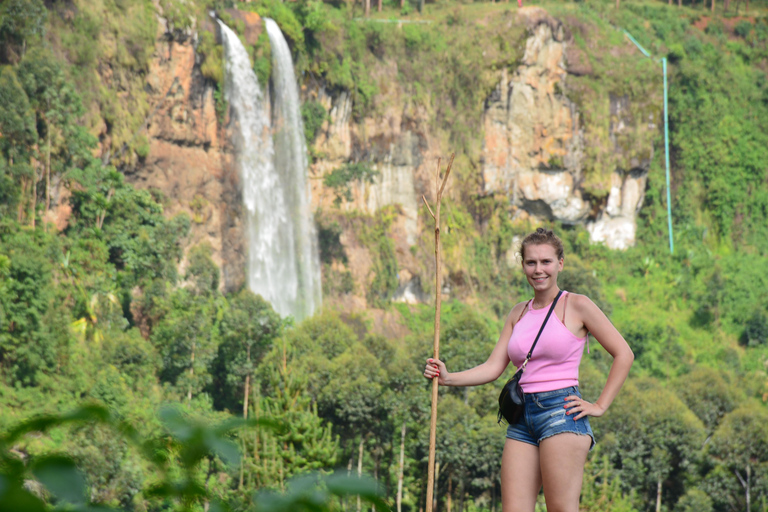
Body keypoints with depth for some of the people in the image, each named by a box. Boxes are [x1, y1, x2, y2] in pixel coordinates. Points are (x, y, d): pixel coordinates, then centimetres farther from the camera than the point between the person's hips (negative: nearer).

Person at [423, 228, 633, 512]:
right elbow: (493, 368, 11)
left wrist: (600, 406, -4)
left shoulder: (577, 306, 1)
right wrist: (448, 378, -4)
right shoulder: (518, 313, 17)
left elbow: (623, 354, 0)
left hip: (561, 413, -6)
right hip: (522, 418, 6)